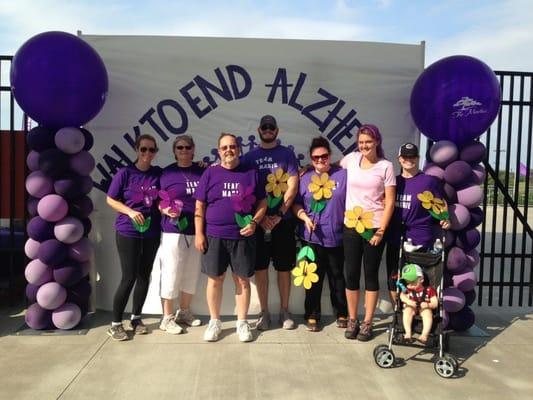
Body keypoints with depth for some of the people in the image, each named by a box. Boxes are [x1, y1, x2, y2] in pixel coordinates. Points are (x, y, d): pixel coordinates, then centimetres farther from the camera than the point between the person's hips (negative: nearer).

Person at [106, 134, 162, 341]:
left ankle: (136, 317, 26)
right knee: (129, 277, -3)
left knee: (144, 276, 10)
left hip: (152, 233, 4)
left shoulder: (158, 173, 2)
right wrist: (130, 212, -16)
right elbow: (111, 200, -4)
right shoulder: (125, 173, -7)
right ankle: (115, 324, 11)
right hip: (128, 232, -4)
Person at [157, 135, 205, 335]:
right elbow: (158, 201, -1)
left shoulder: (202, 172, 7)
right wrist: (166, 210, -20)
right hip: (174, 231, -3)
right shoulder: (167, 173, -1)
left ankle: (184, 312, 30)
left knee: (192, 273, 13)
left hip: (196, 231, 4)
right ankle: (167, 318, 15)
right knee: (171, 274, 1)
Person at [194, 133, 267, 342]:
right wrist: (199, 233, -3)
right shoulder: (210, 173, 4)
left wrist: (254, 222, -8)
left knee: (242, 279, 7)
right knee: (215, 279, 7)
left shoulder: (251, 173, 5)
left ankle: (242, 322, 22)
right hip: (214, 236, 0)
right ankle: (214, 322, 23)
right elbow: (200, 207, 3)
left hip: (243, 236, 0)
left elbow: (262, 203, 8)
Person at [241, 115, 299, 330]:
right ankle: (264, 312, 16)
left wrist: (279, 215, -10)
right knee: (260, 267, 4)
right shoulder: (250, 157, 8)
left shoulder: (287, 154, 5)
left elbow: (292, 187, -3)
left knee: (284, 267, 6)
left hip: (283, 220, -1)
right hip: (259, 220, 1)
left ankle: (285, 311, 19)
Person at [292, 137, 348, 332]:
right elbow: (296, 203, 8)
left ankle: (341, 313, 29)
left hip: (336, 236, -1)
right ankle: (312, 315, 20)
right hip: (312, 236, 1)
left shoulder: (343, 175, 1)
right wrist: (304, 217, -9)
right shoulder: (305, 178, 7)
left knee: (337, 276, 12)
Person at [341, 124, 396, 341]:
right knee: (351, 274, 6)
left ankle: (367, 323, 18)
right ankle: (352, 320, 22)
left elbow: (390, 202, -5)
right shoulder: (350, 159, 5)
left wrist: (381, 230, -10)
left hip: (374, 227, -2)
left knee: (371, 274, 6)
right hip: (351, 226, 2)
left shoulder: (386, 166, -2)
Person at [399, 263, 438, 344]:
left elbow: (435, 303, 1)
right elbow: (402, 296, -11)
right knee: (408, 310, -32)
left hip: (424, 308, -1)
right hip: (411, 307, 1)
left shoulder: (429, 290, 5)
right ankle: (408, 333, -39)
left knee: (428, 312, -33)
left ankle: (425, 334, -41)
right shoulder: (407, 289, 10)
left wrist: (428, 305, -22)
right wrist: (408, 301, -33)